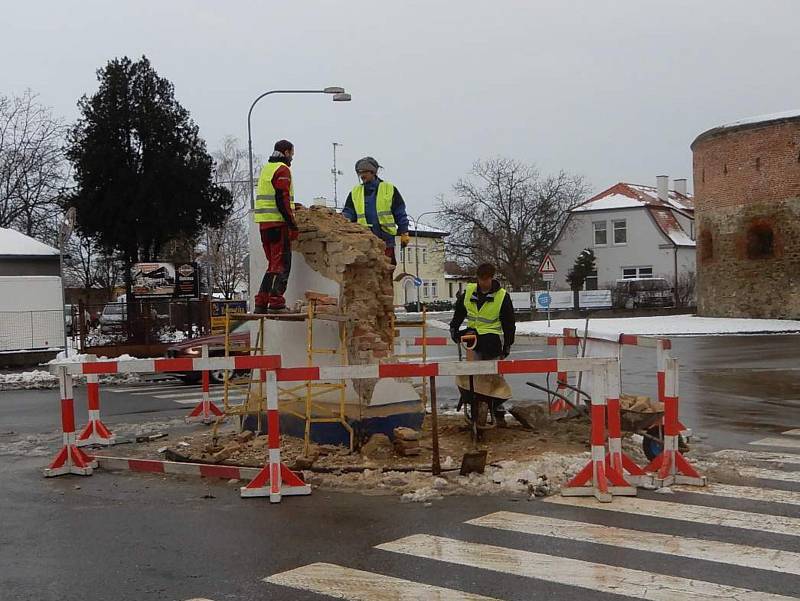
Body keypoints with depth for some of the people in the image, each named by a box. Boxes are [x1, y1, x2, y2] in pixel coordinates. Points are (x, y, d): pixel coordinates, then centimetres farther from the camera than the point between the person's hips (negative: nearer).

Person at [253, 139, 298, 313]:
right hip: (278, 222, -9)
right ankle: (276, 303, -9)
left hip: (264, 223, 9)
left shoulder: (266, 168, 20)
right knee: (282, 264, -5)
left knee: (273, 263, 15)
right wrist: (293, 225, -16)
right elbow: (282, 200, -17)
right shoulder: (282, 170, -8)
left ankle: (261, 303, 12)